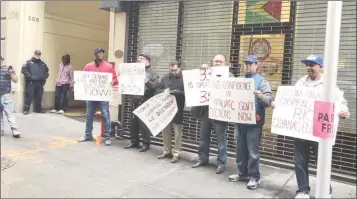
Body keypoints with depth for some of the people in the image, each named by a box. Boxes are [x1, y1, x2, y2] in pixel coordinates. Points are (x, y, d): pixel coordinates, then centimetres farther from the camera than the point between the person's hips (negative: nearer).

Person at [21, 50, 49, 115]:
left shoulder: (43, 64, 18)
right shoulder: (29, 62, 2)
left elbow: (46, 71, 25)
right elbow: (23, 69, -8)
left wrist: (45, 77, 9)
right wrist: (29, 76, -14)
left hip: (40, 82, 5)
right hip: (31, 82, -5)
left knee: (39, 97, 9)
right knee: (29, 96, -6)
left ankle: (38, 109, 19)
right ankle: (26, 109, -1)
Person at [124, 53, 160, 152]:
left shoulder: (151, 72, -1)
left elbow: (156, 85, -12)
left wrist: (147, 82, -26)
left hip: (145, 102, -6)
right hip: (134, 101, 7)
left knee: (143, 123, -5)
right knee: (133, 122, 12)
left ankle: (146, 144, 6)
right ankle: (134, 141, 25)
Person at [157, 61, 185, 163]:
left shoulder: (184, 78, -2)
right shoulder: (165, 78, 12)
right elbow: (158, 90, 12)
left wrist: (178, 92, -23)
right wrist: (164, 91, -9)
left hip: (178, 109, -5)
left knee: (177, 132, 1)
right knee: (165, 130, 11)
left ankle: (176, 153, 11)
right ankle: (167, 151, 25)